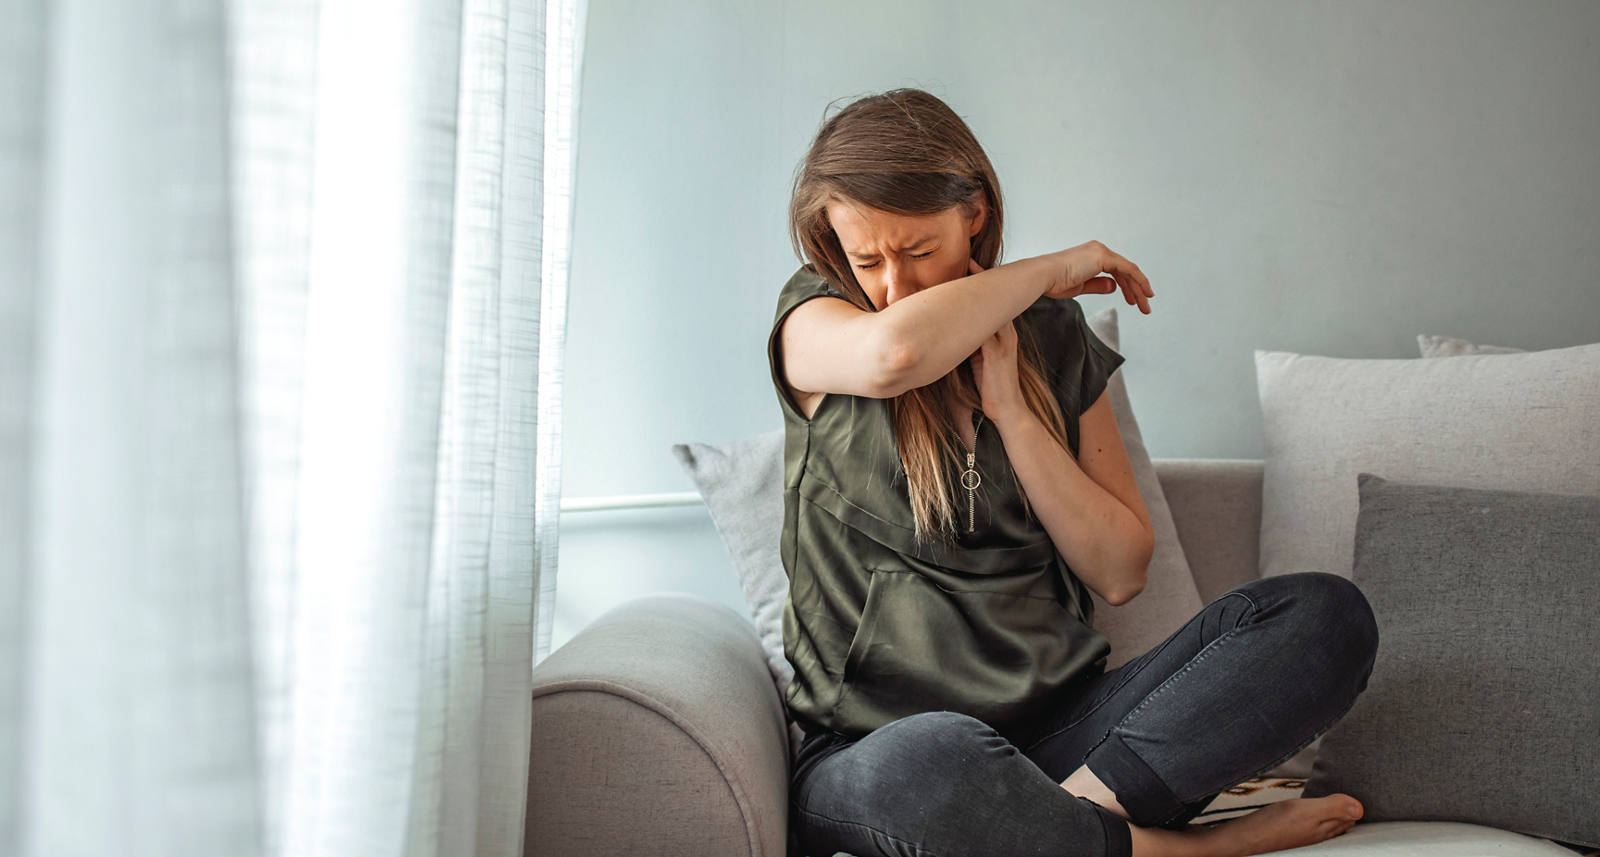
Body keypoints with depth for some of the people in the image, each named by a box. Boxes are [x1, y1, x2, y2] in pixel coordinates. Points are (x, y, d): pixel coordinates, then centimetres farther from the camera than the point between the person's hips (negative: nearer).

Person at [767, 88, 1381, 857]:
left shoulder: (1050, 335, 10)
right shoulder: (813, 317, 1)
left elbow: (1120, 574, 6)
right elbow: (894, 352, -28)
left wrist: (1011, 409, -5)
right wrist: (1052, 269, -10)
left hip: (1058, 721, 4)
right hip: (869, 750, -4)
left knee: (1327, 615, -13)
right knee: (928, 758, -42)